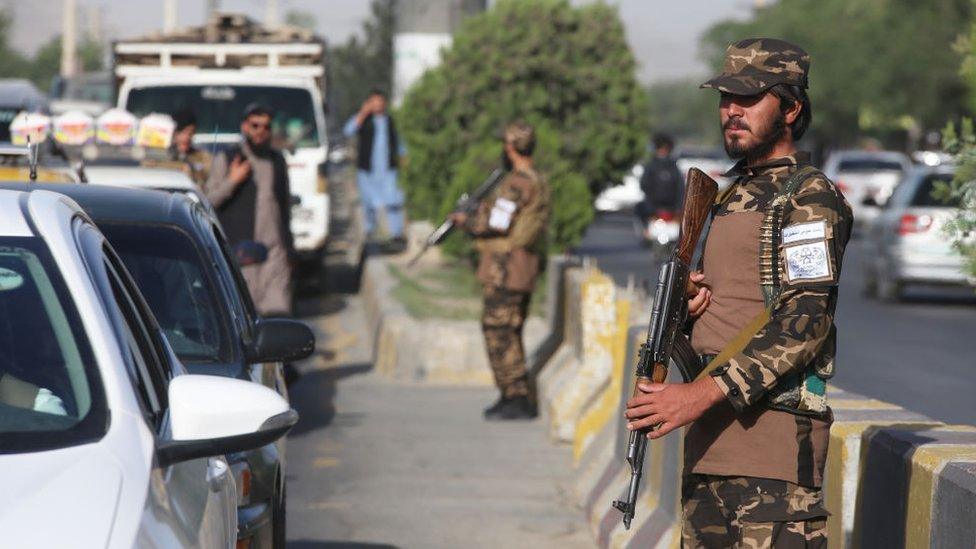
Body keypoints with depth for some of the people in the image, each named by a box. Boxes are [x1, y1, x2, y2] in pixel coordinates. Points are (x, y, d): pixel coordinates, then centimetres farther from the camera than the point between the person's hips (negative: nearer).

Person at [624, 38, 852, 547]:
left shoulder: (808, 195, -7)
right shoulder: (732, 195, 21)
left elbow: (805, 319, -18)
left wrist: (705, 393, -24)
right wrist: (688, 299, 3)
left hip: (774, 426, -9)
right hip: (711, 430, 9)